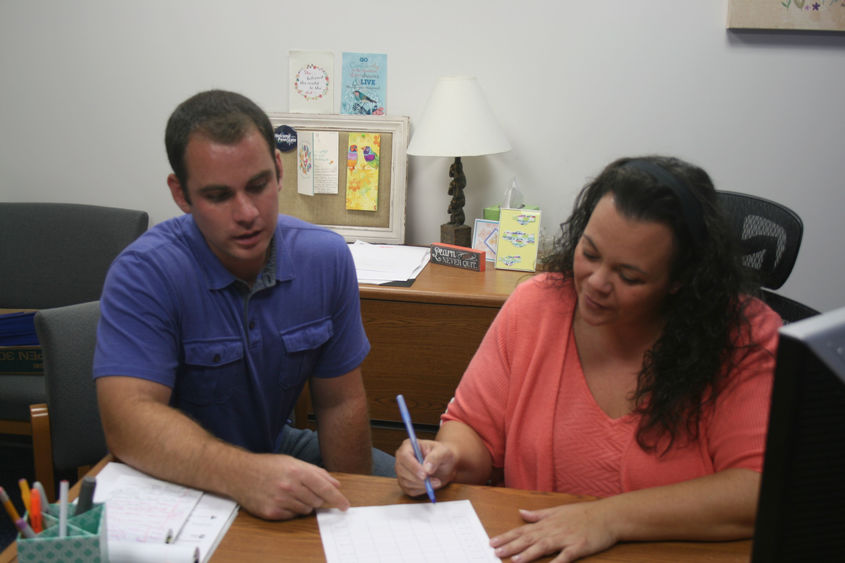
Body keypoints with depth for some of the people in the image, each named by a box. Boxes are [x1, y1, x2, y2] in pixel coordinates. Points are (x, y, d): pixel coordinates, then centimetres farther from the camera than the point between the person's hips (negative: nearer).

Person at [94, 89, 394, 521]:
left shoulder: (326, 258, -7)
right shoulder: (144, 274, -22)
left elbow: (340, 404, 0)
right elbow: (128, 422, -34)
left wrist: (346, 505, -7)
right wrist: (246, 475, -49)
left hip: (276, 448, 5)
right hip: (177, 480, -4)